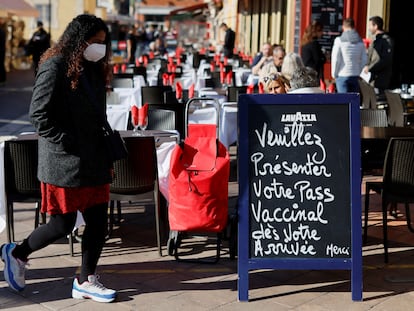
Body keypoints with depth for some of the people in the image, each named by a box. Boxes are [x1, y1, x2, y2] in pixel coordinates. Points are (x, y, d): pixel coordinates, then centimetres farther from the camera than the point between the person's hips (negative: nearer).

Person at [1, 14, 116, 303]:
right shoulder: (55, 67, -11)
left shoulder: (94, 70, 13)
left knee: (99, 222, 6)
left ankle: (86, 281, 20)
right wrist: (69, 145, -16)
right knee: (63, 225, 2)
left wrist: (107, 158, 12)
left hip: (93, 163, 8)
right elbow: (39, 114, -14)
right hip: (63, 163, -7)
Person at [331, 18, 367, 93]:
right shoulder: (360, 41, 5)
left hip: (342, 76, -4)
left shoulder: (339, 40, -7)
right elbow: (364, 60, 5)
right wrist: (359, 73, 15)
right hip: (355, 76, 4)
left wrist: (334, 74, 4)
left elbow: (335, 60, -8)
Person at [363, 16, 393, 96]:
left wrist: (370, 68, -17)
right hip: (371, 78, 9)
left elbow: (386, 60, -18)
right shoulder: (375, 40, 18)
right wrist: (367, 66, 6)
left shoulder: (387, 40, -10)